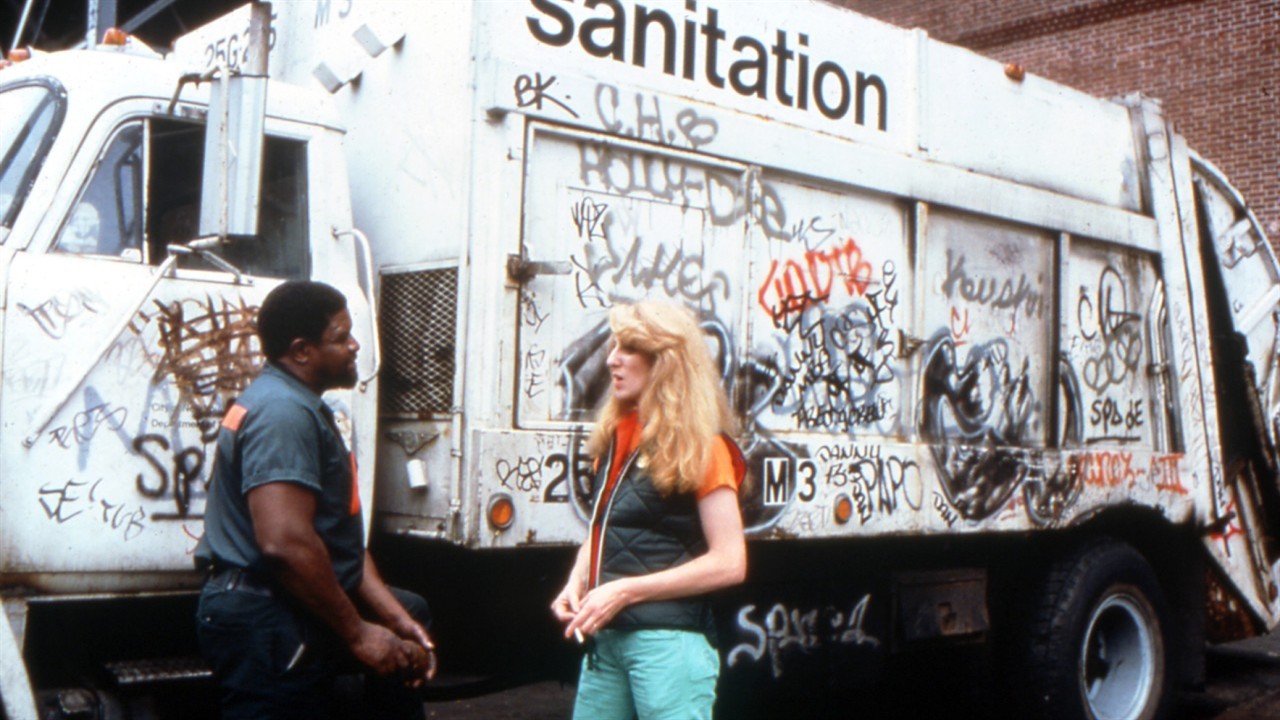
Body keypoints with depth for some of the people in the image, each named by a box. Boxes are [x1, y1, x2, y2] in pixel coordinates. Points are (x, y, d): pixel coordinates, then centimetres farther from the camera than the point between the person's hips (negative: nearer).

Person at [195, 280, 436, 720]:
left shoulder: (301, 407, 17)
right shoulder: (283, 412, -19)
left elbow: (341, 534, 17)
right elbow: (285, 542, -30)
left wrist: (395, 618, 9)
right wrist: (358, 633, -20)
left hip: (292, 614, 11)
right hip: (267, 624, -11)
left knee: (411, 612, 27)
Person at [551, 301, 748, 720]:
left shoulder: (700, 448, -9)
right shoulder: (614, 438, 11)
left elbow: (729, 563, -14)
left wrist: (626, 591, -17)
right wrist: (577, 582, 1)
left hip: (667, 642, -7)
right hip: (606, 638, 7)